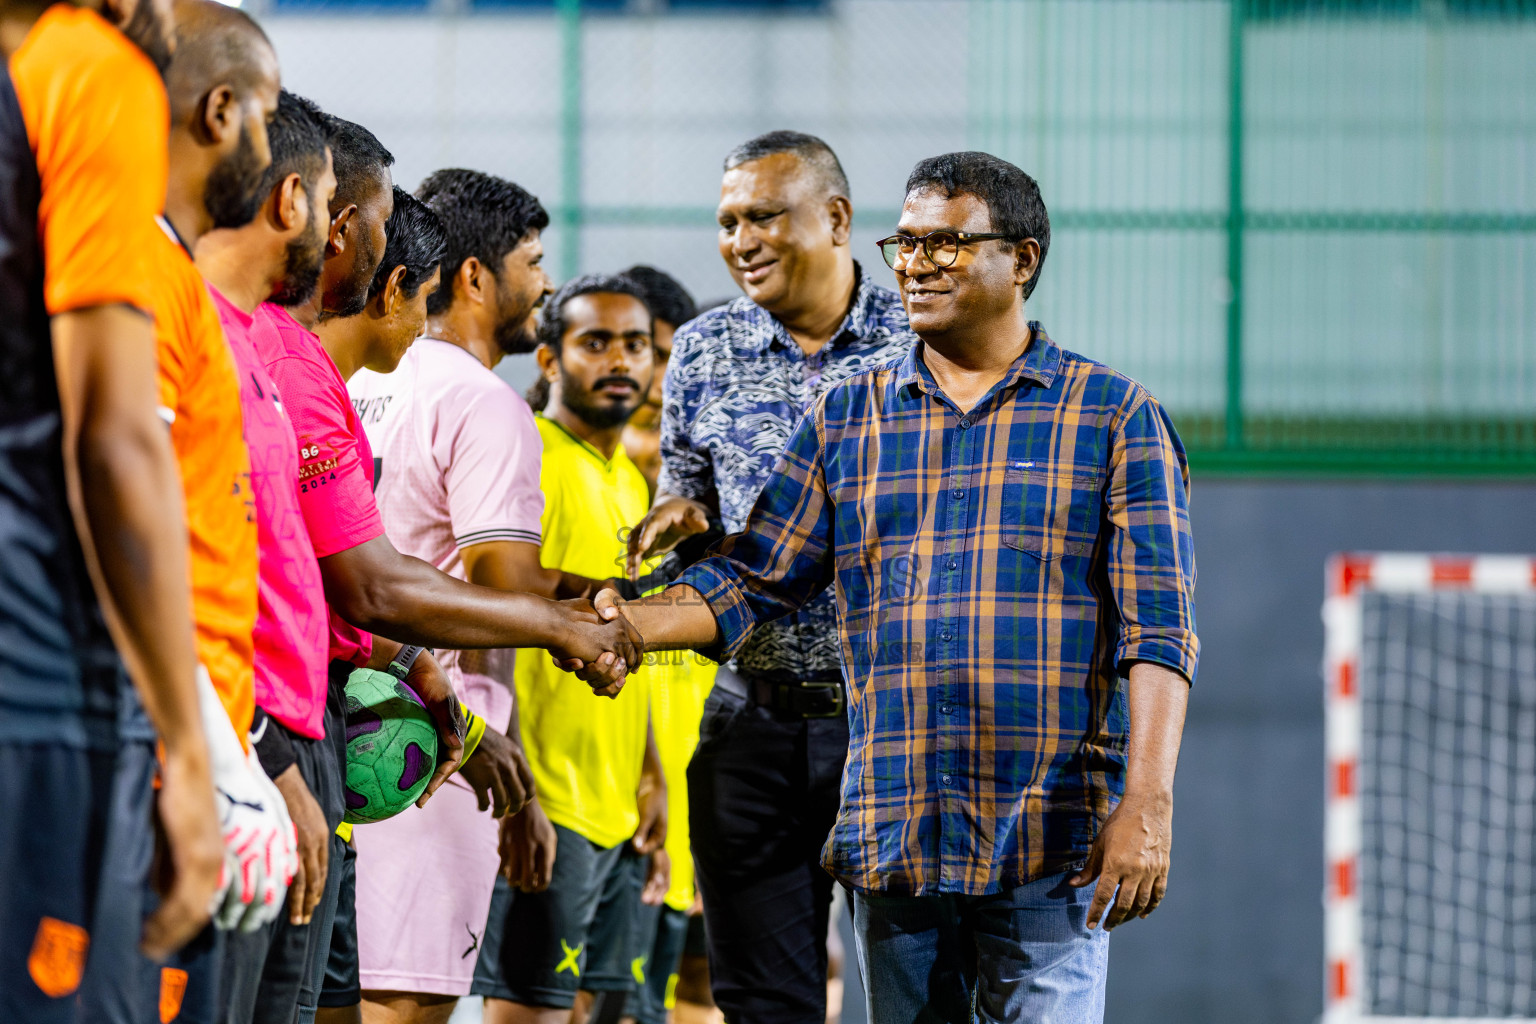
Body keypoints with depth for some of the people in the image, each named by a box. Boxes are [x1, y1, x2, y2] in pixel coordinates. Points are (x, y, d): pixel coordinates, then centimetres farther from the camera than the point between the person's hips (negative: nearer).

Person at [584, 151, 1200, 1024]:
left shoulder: (1112, 417, 3)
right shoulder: (849, 420, 14)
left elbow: (1158, 631, -3)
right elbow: (753, 580, 13)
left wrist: (1147, 803, -13)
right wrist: (629, 624, -6)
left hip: (1051, 851, -4)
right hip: (892, 845, 4)